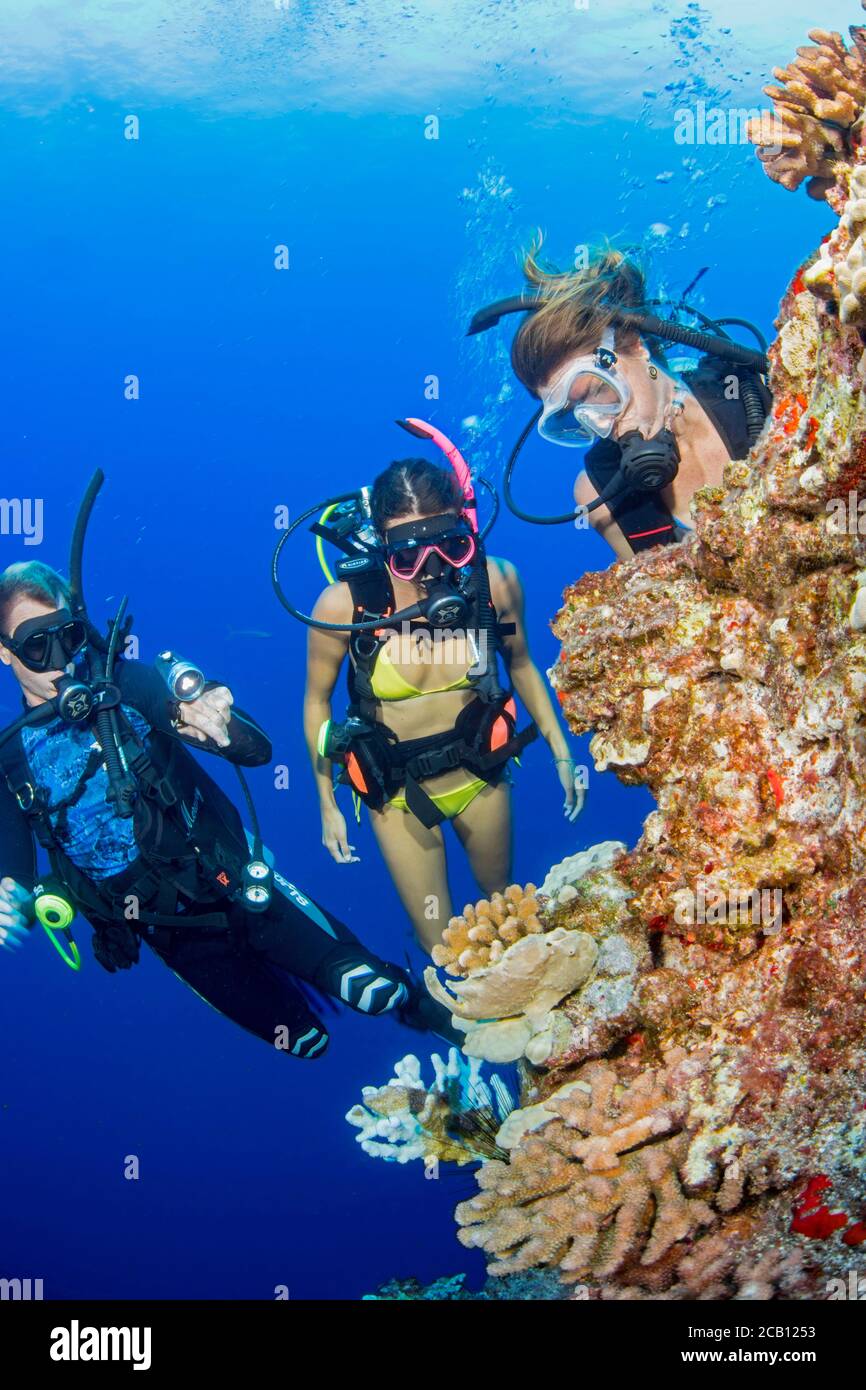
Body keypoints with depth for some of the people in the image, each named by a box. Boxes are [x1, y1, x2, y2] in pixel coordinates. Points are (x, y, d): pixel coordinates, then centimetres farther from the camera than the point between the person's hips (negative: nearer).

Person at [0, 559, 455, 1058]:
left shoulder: (126, 684, -9)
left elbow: (258, 750, -15)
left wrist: (223, 724, -39)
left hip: (236, 882, -1)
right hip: (175, 935, 2)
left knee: (371, 989, -15)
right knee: (306, 1041, 4)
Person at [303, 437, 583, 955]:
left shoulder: (496, 580, -21)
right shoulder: (344, 604, -27)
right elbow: (318, 700, -10)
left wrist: (561, 752, 2)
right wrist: (327, 803, -4)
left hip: (480, 773, 2)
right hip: (399, 791, -2)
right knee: (441, 947, 9)